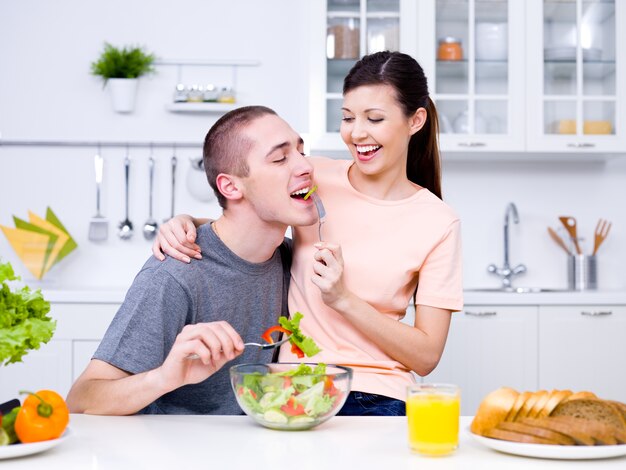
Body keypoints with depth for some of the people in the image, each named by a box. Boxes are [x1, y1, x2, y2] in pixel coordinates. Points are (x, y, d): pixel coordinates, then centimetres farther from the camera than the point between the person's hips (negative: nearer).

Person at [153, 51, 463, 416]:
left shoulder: (438, 223, -2)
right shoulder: (314, 178, 4)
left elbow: (426, 357, -3)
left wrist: (342, 298, -13)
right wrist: (186, 223, -4)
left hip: (376, 401, -2)